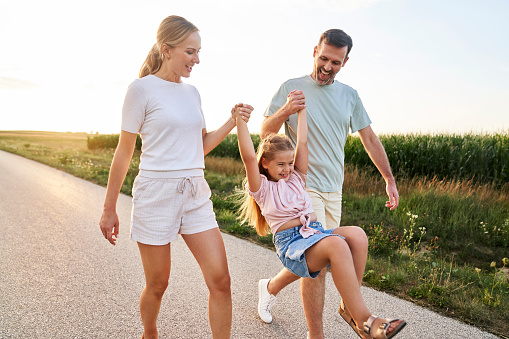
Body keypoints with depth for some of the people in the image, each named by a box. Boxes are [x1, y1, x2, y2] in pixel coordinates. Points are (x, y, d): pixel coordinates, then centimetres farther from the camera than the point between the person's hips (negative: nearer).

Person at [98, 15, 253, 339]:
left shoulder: (192, 92, 11)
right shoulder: (142, 88, -6)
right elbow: (124, 152, -4)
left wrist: (232, 122, 1)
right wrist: (109, 209, -1)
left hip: (196, 194, 5)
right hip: (156, 194, -5)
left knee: (220, 280, -1)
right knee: (157, 285, 11)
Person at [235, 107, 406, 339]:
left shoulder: (296, 179, 22)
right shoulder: (262, 189, 6)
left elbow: (302, 143, 17)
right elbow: (249, 157, -10)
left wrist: (301, 109, 18)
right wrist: (240, 120, -10)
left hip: (316, 232, 6)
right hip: (290, 242, -6)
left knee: (356, 235, -26)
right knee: (337, 244, -36)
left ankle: (350, 305, -13)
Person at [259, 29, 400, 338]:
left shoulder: (349, 95, 12)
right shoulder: (291, 88, 1)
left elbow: (370, 139, 15)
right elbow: (266, 133, -2)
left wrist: (390, 179, 11)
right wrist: (285, 110, -22)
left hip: (333, 189, 5)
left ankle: (271, 287, 38)